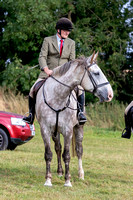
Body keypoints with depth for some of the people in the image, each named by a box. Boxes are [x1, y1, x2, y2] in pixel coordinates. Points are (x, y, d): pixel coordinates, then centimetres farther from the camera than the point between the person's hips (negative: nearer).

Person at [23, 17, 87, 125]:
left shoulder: (71, 43, 10)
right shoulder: (48, 40, 3)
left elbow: (72, 60, 5)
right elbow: (42, 57, -7)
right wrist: (46, 69, -26)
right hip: (48, 74, -1)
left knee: (79, 90, -22)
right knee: (33, 90, -18)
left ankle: (80, 113, -14)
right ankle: (31, 115, -1)